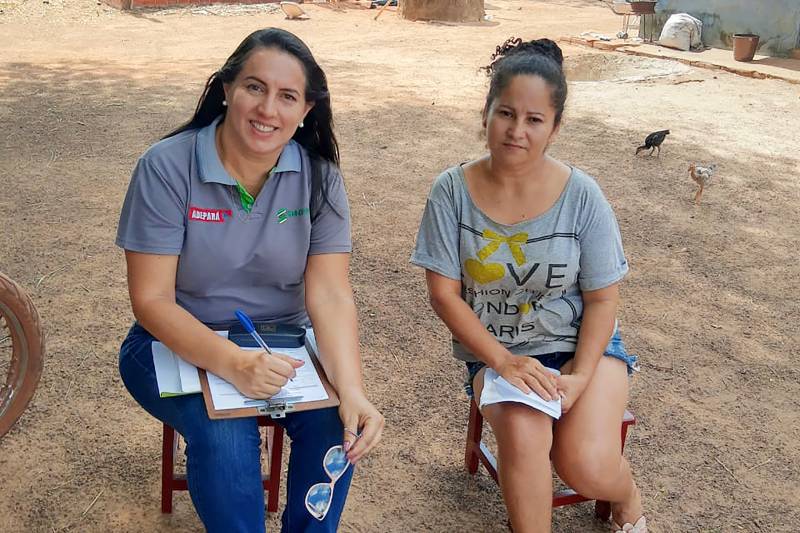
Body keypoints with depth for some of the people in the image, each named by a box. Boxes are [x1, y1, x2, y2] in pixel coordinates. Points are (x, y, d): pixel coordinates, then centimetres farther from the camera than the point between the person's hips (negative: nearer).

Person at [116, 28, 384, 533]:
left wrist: (352, 390, -33)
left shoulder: (319, 177, -8)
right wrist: (232, 363, -35)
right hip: (181, 345, -2)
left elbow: (330, 293, -15)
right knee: (225, 435, -30)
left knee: (335, 422, -24)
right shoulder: (167, 167, -16)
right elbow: (152, 299, -18)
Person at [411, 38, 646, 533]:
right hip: (496, 350, 0)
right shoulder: (453, 191, -11)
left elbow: (602, 298, -5)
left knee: (587, 467, -19)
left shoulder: (581, 195, -11)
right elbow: (444, 292, -8)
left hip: (581, 343, 0)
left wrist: (581, 375, -18)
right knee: (522, 433, -30)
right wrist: (503, 361, -18)